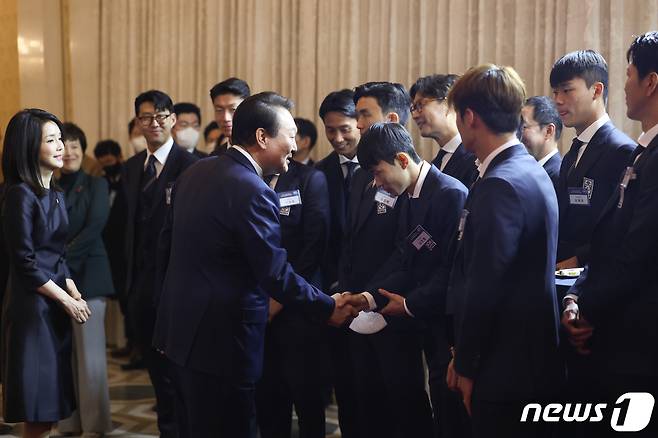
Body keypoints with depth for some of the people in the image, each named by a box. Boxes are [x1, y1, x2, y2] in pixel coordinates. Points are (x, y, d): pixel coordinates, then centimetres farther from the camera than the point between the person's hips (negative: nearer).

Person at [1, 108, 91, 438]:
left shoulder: (55, 195, 13)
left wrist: (75, 294, 0)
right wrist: (67, 300, -11)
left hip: (57, 306, 8)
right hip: (32, 305, -8)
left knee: (50, 399, 10)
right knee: (37, 410, -2)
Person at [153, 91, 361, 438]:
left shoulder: (194, 172, 7)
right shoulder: (252, 191, -19)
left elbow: (167, 244, 15)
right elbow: (276, 275, -19)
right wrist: (328, 308, -7)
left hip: (180, 327, 9)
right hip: (220, 339, -9)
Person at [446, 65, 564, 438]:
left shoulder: (500, 185, -19)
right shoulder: (532, 172, 11)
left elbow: (484, 286, -21)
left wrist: (467, 365, -9)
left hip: (507, 367, -10)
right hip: (534, 358, 10)